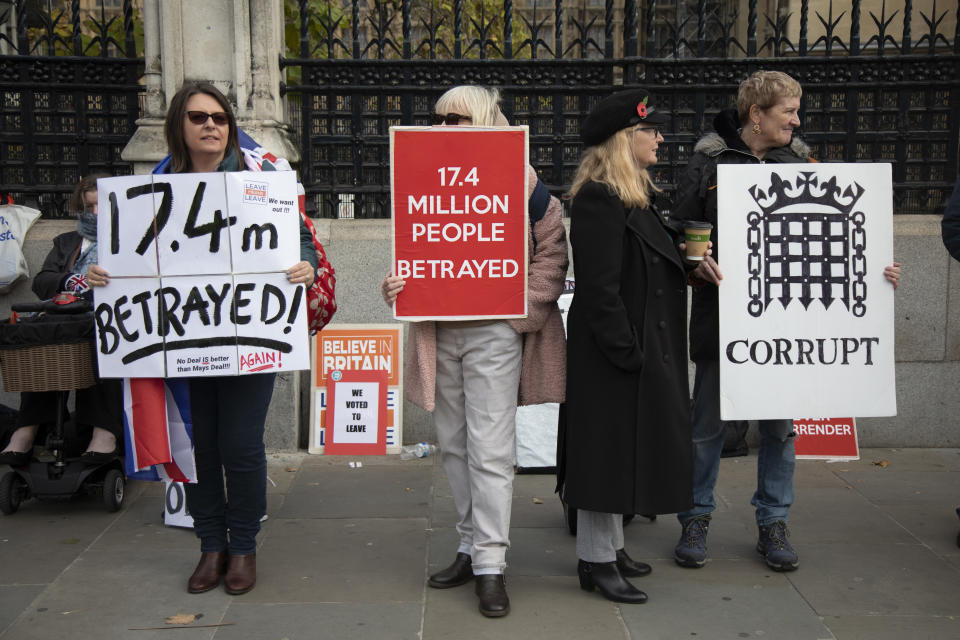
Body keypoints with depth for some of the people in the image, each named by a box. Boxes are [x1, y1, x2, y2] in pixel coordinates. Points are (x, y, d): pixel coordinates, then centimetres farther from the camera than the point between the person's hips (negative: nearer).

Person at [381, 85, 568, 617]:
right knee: (454, 445, 14)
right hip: (438, 332, 6)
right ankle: (472, 546, 28)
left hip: (493, 333, -5)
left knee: (489, 449, -5)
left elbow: (552, 248, 1)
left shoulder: (519, 181, -2)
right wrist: (395, 286, -5)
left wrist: (527, 302, -9)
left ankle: (490, 563, 5)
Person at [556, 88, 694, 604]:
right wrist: (626, 351, -23)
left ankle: (611, 547, 31)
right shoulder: (599, 201, -18)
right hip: (612, 353, -10)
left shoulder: (638, 196, 14)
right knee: (606, 449, -1)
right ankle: (595, 561, 11)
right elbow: (599, 288, -23)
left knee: (621, 451, 18)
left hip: (641, 351, 10)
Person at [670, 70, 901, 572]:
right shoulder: (709, 159, -1)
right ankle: (696, 520, 19)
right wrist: (696, 263, -21)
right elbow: (680, 230, -1)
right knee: (707, 421, 5)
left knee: (779, 423, 8)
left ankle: (773, 524, 22)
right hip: (721, 314, -3)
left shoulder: (800, 160, 9)